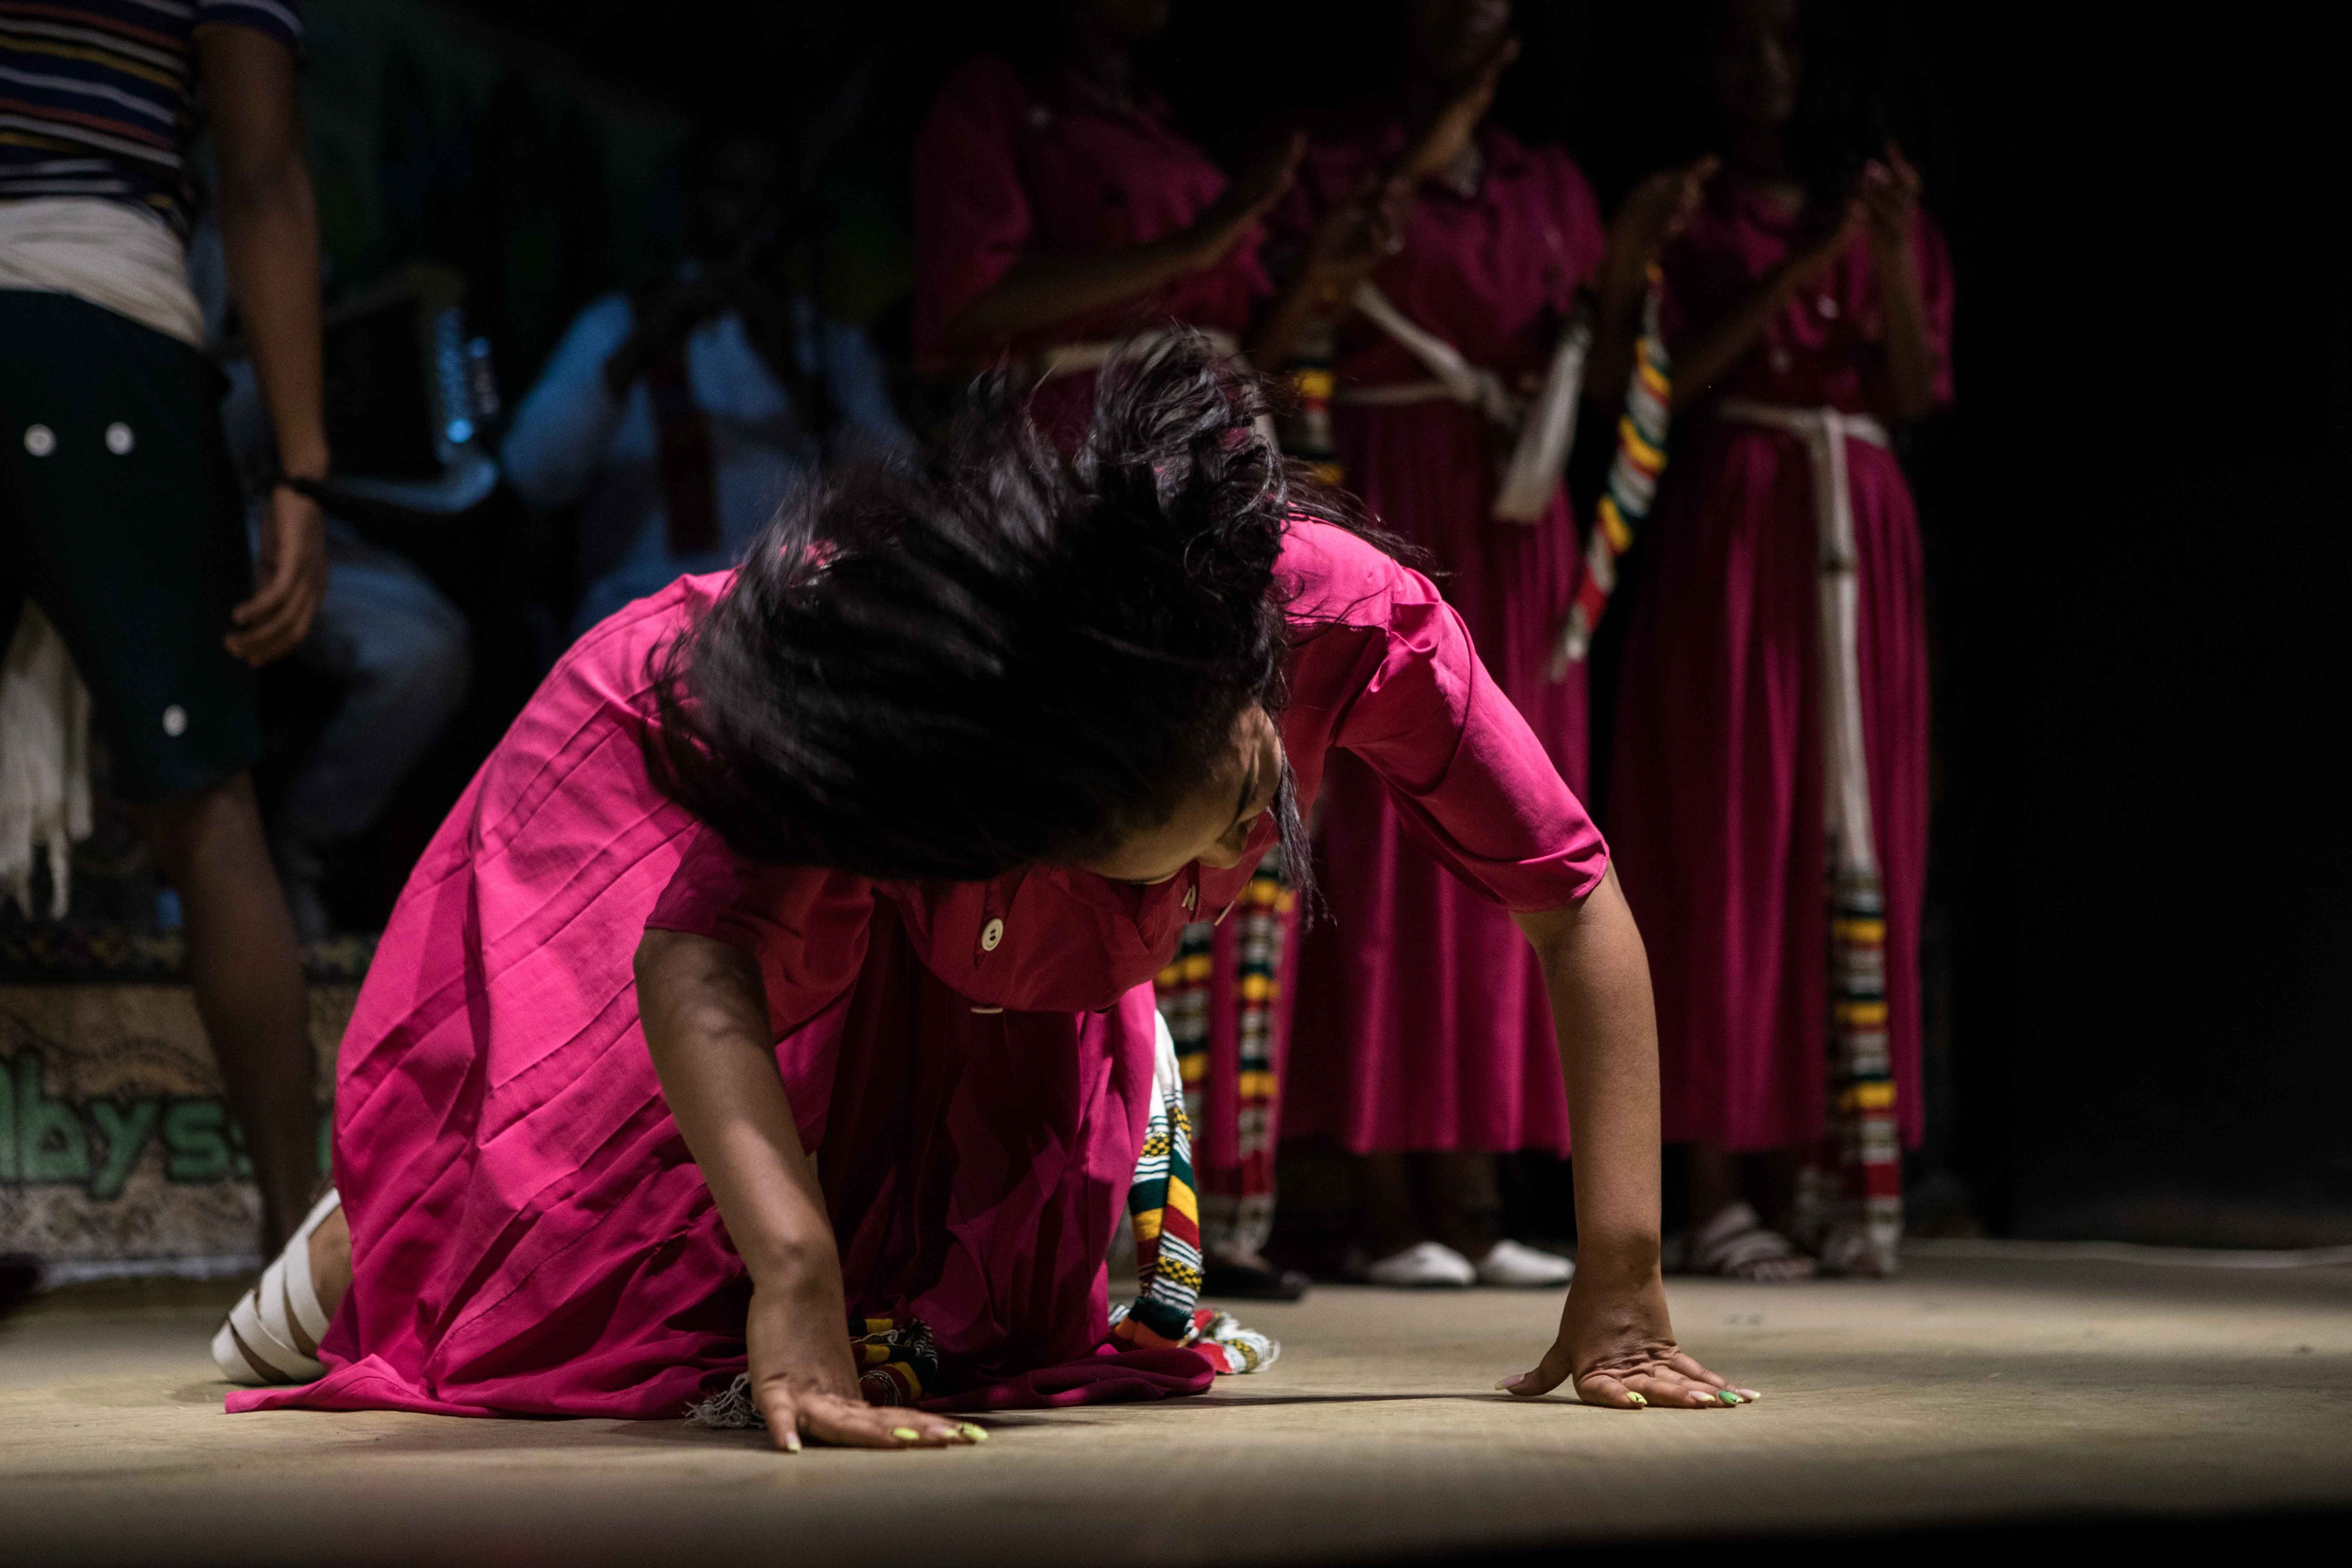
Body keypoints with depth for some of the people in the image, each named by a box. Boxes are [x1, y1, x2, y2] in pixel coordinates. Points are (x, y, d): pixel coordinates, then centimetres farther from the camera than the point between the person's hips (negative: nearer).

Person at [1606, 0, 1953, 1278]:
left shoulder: (1873, 212, 16)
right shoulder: (1687, 214, 6)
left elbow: (1915, 393, 6)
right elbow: (1662, 379, -6)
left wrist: (1895, 261, -9)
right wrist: (1791, 278, -14)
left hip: (1857, 531, 4)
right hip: (1727, 531, -4)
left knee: (1852, 841, 0)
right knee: (1725, 845, -7)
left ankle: (1830, 1165, 3)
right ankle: (1714, 1191, -9)